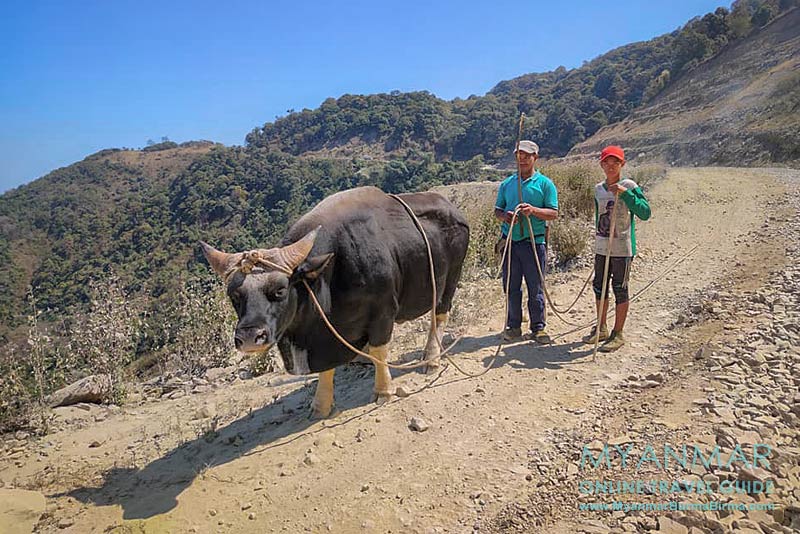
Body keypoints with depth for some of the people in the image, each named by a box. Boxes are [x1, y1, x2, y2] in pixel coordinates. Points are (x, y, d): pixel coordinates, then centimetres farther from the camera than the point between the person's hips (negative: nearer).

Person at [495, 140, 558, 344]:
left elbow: (553, 213, -2)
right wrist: (504, 216, -8)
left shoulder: (545, 183, 3)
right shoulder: (507, 183, 14)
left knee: (535, 287, 3)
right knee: (511, 287, 8)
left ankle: (538, 328, 14)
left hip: (534, 241, -3)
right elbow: (497, 210, 15)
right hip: (510, 241, 3)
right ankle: (513, 326, 19)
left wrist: (534, 210, -20)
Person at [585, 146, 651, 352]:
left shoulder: (629, 186, -8)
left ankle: (618, 334, 12)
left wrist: (626, 194, -25)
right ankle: (601, 329, 29)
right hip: (601, 247, 6)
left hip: (622, 248, -6)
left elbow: (645, 213, -17)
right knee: (599, 287, 13)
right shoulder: (598, 189, 9)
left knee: (620, 288, 1)